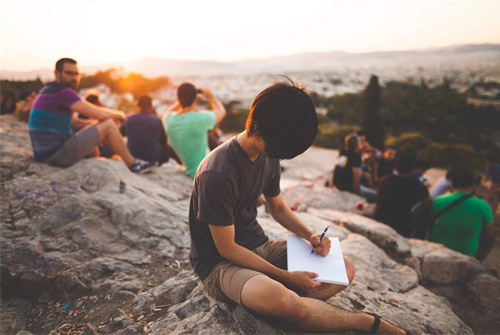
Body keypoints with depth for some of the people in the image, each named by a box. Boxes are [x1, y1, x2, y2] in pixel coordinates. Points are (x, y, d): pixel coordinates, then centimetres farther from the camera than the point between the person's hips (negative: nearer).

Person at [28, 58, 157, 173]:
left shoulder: (49, 91, 17)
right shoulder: (62, 91, -14)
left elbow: (76, 123, 20)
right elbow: (96, 113, -16)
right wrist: (118, 114, 4)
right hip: (57, 154, -10)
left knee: (90, 132, 31)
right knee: (108, 124, -6)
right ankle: (132, 164, 5)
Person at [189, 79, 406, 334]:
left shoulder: (269, 156, 0)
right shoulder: (217, 175, -26)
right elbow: (226, 248, -20)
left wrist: (310, 235, -4)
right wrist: (286, 277, -18)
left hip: (258, 247, 8)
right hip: (220, 263, -7)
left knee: (345, 268, -1)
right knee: (282, 300, -37)